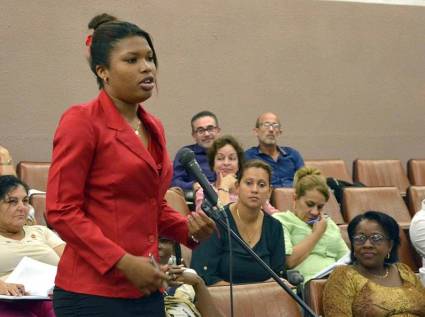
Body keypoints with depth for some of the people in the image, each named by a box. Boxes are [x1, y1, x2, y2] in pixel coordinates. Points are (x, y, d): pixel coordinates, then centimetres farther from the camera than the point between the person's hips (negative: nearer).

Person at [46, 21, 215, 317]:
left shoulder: (154, 128, 11)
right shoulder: (82, 121, -9)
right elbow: (61, 211, -13)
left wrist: (189, 228, 2)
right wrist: (123, 262, -18)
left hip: (145, 289, 7)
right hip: (93, 292, -7)